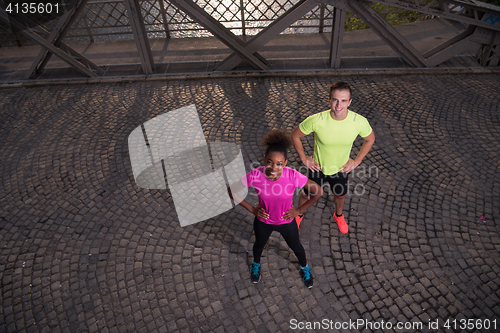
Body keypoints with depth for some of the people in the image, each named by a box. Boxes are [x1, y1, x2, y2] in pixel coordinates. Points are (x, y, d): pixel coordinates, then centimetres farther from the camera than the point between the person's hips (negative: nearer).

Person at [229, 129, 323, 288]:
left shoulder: (293, 176, -32)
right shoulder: (255, 175, -31)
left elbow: (318, 191, -19)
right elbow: (232, 190, -15)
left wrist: (299, 210, -14)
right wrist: (251, 209, -13)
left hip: (287, 222, 0)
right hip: (263, 222, 1)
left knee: (296, 246, 26)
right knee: (259, 244, 30)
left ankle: (304, 267, 62)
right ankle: (256, 264, 66)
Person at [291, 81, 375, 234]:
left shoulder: (360, 122, -26)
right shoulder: (316, 120, -32)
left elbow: (370, 139, -2)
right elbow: (295, 135, -13)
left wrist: (356, 161, -5)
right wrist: (304, 158, -10)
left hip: (341, 169, 2)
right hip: (317, 168, -2)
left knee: (340, 196, 28)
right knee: (306, 194, 22)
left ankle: (338, 215, 63)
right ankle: (299, 214, 56)